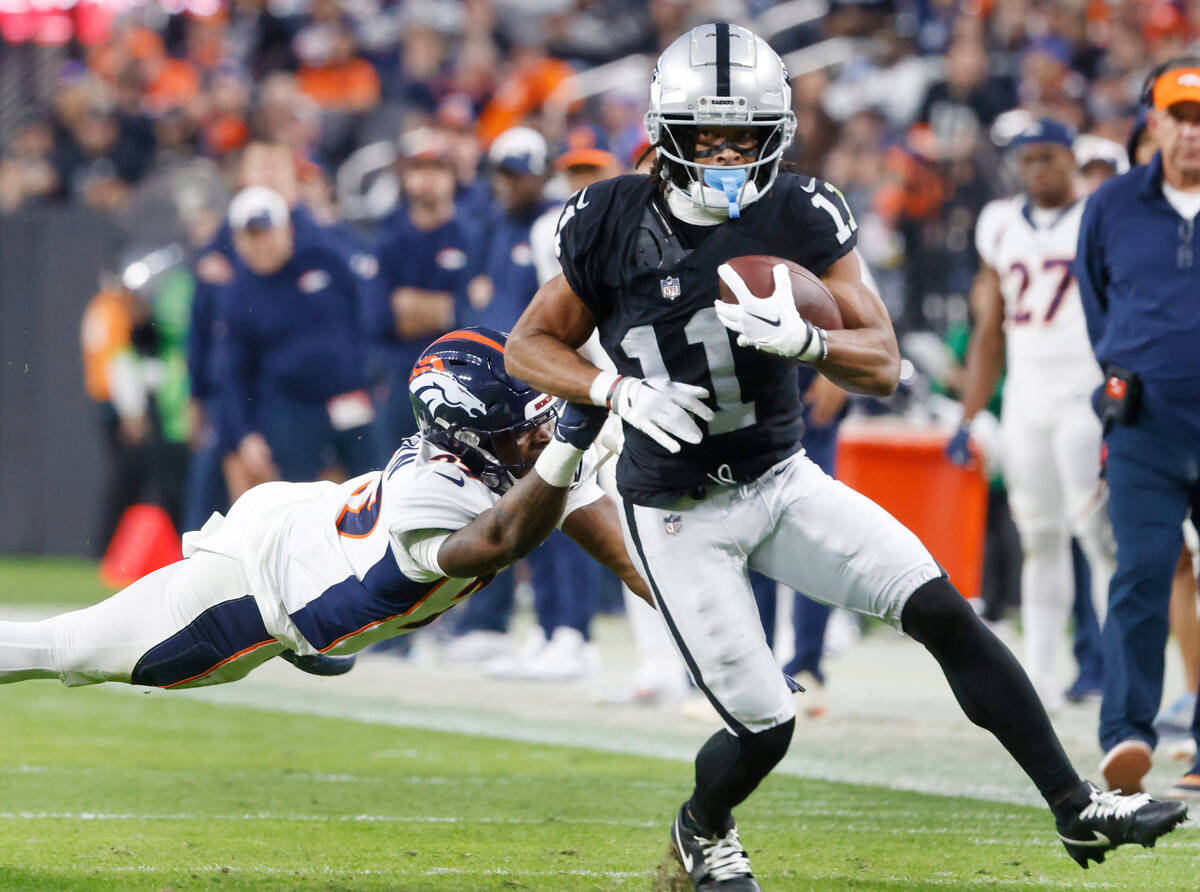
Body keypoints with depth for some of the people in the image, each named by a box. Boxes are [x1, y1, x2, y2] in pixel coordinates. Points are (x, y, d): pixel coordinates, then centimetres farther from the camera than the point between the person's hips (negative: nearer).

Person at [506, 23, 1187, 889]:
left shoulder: (801, 217, -10)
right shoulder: (615, 225, -13)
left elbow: (882, 364, -12)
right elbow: (530, 347, -3)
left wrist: (803, 337, -34)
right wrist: (622, 391, -21)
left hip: (782, 482, 3)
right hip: (678, 516, -3)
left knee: (941, 609, -13)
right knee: (762, 725, -5)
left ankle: (1078, 810, -8)